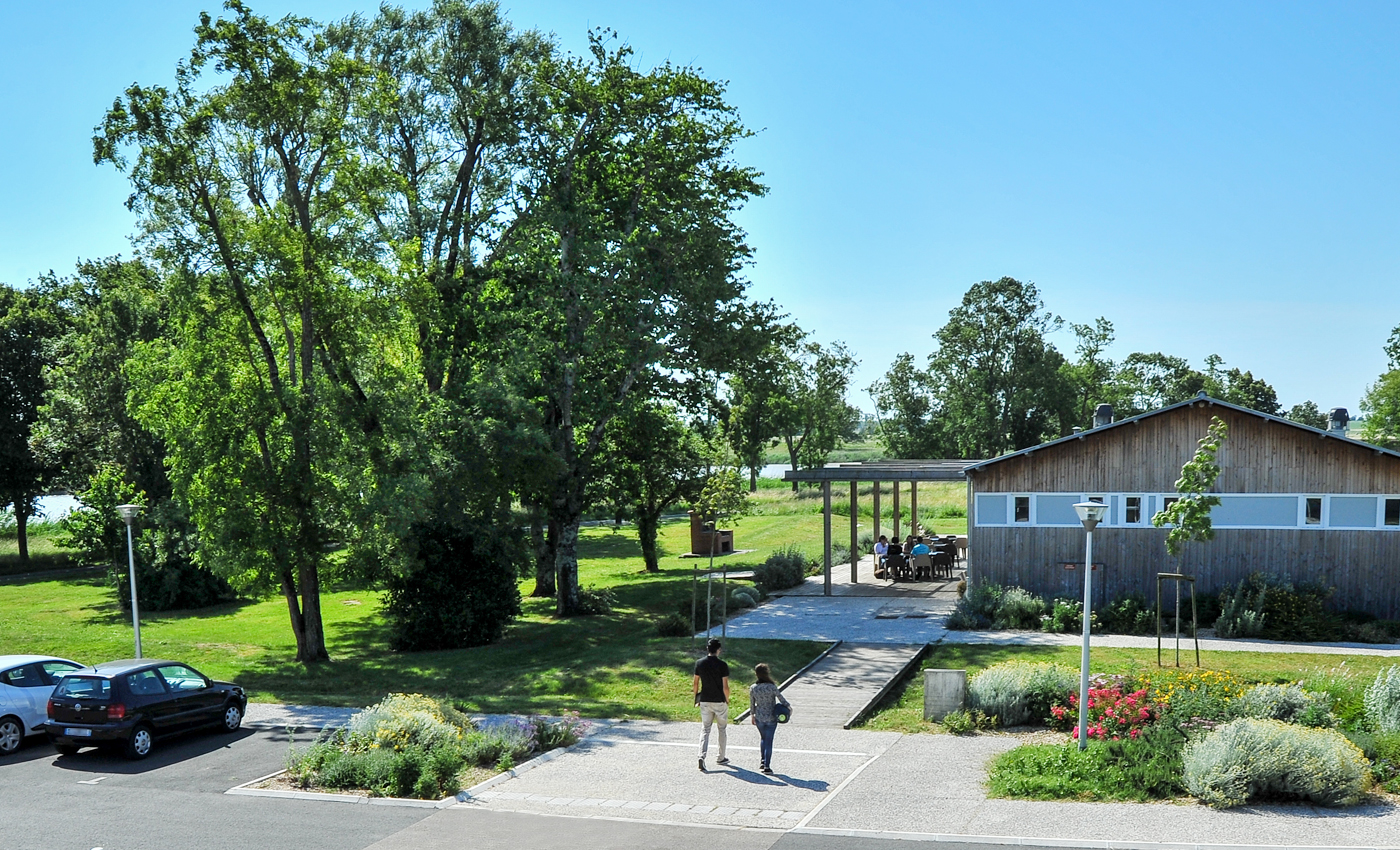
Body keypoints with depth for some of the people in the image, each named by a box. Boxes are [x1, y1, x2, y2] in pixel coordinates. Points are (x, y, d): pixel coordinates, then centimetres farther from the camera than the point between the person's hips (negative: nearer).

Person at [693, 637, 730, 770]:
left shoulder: (699, 663, -2)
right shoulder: (722, 665, -13)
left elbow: (695, 683, 3)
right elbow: (725, 687, -13)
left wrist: (697, 698, 16)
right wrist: (727, 700, 3)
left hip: (705, 701, 3)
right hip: (719, 701, -2)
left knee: (705, 729, 6)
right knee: (721, 729, 14)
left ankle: (702, 756, -13)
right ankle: (721, 758, 22)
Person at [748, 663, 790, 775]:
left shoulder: (752, 688, -8)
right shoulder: (772, 687, -20)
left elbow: (752, 704, 3)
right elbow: (781, 699, -10)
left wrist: (752, 715, 19)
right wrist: (789, 707, 9)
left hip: (759, 719, 3)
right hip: (771, 719, -3)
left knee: (763, 738, 25)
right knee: (769, 741, 6)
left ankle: (762, 761, 23)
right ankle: (767, 766, 6)